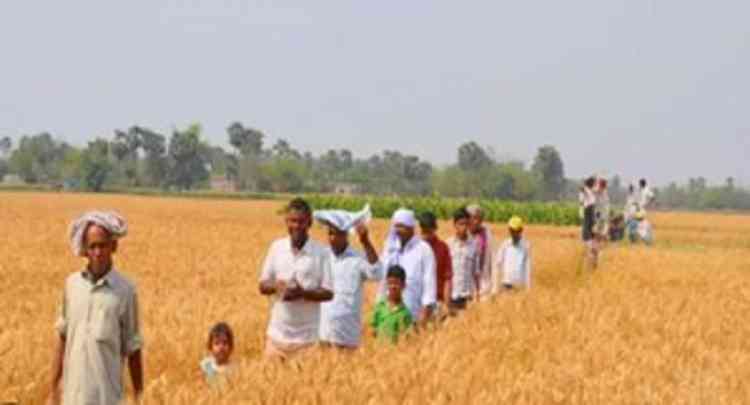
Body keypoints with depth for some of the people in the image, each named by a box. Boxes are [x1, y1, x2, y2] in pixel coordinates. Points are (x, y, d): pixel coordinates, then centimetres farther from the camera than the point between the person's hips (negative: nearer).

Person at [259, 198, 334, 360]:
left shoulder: (321, 253, -6)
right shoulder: (277, 248, 4)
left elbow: (328, 293, -6)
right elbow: (262, 286, 7)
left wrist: (302, 292, -21)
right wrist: (275, 286, -15)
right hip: (277, 333, 3)